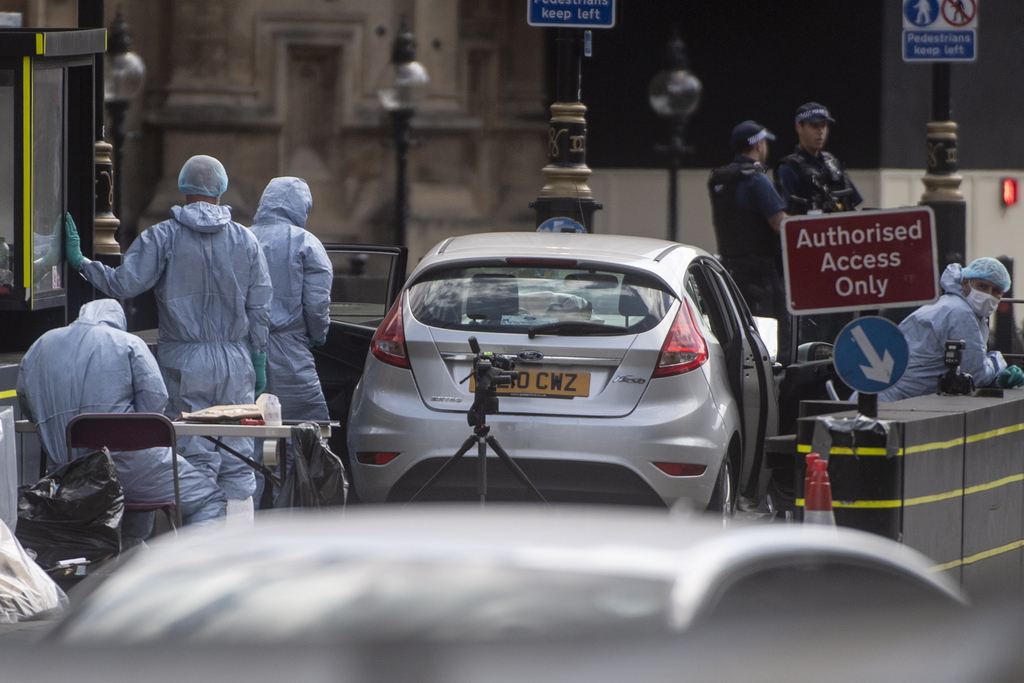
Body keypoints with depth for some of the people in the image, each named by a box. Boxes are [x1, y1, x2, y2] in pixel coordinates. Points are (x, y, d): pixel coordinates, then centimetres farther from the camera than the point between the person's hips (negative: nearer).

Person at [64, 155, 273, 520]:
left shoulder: (163, 237, -5)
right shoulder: (245, 239, 4)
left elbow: (123, 283, -10)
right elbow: (260, 308, 5)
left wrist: (79, 262, 3)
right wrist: (258, 361, 13)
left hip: (184, 363, -2)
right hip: (235, 363, 2)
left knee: (195, 454, -1)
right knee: (236, 456, 5)